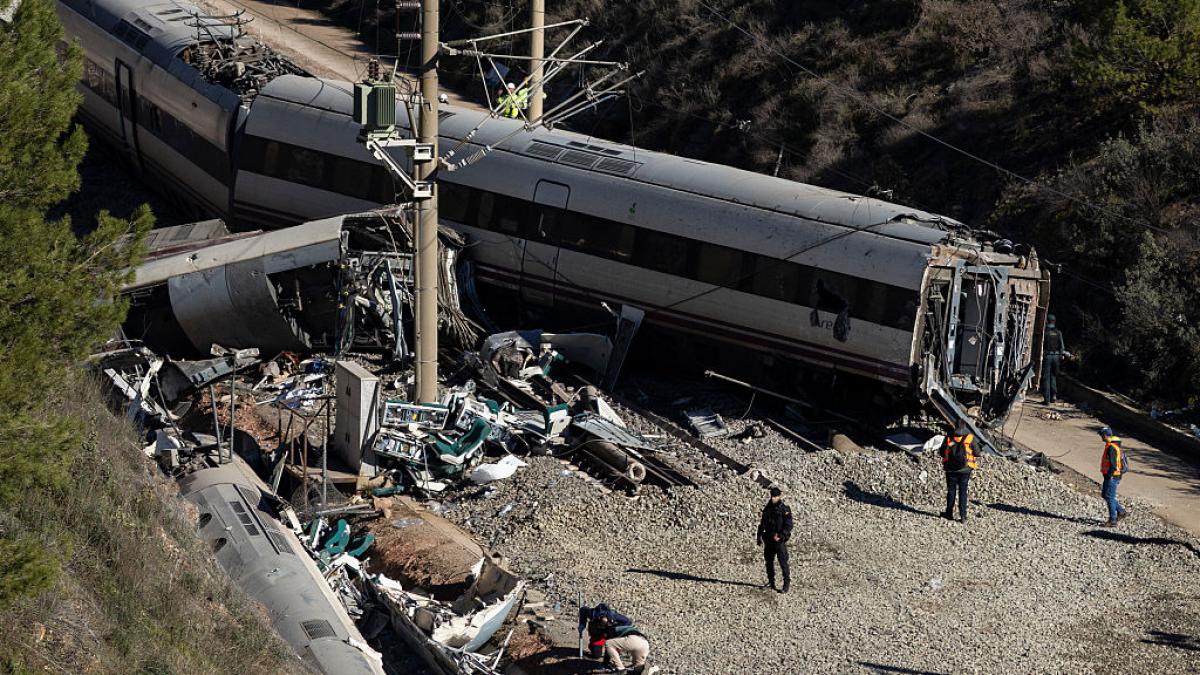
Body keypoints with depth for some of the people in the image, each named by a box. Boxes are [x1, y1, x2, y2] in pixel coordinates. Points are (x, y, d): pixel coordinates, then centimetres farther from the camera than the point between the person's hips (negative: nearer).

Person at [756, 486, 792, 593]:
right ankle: (771, 582, 23)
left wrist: (780, 536, -21)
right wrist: (759, 537, 11)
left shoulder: (785, 510, -7)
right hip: (768, 540, 6)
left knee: (783, 562, -7)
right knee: (769, 561, 11)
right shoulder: (767, 509, 10)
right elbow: (762, 524, 17)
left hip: (780, 540, -6)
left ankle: (786, 585, -5)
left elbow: (789, 526, -11)